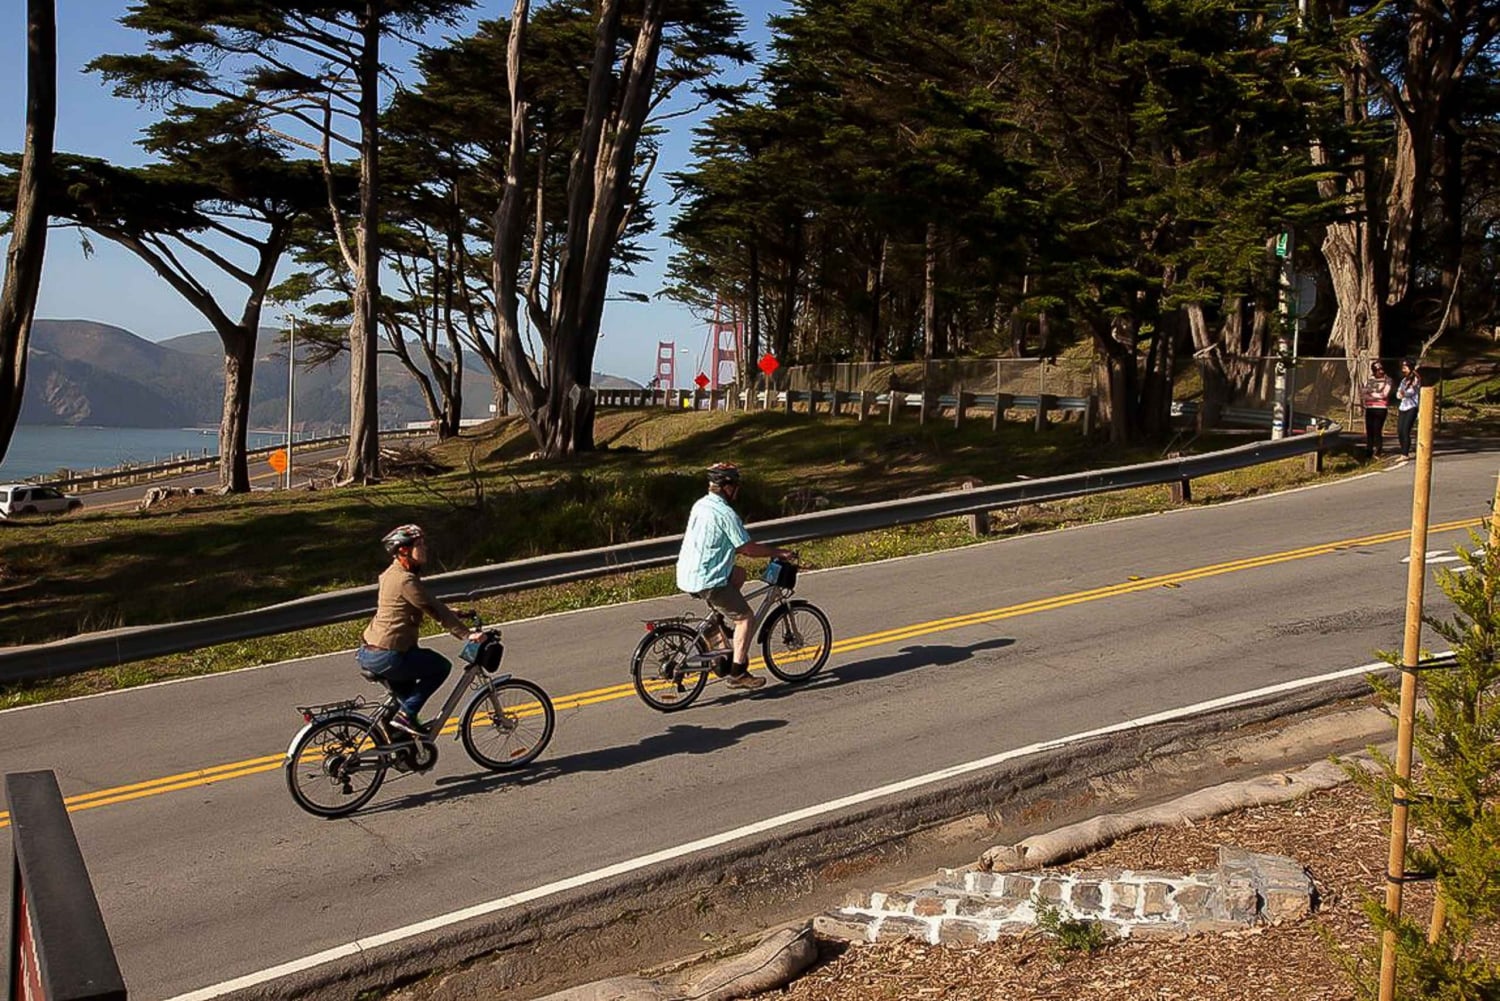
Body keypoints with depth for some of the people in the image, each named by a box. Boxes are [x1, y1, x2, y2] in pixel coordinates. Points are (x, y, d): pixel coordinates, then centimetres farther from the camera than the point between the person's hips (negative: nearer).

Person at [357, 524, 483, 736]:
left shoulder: (393, 573, 13)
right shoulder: (405, 579, -17)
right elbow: (433, 610, -17)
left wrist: (450, 612, 26)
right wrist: (467, 634, -14)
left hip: (368, 651, 10)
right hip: (387, 657, -10)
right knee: (441, 666, 5)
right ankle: (406, 715, 1)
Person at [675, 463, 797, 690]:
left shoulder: (700, 505, 12)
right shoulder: (725, 513, -16)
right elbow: (748, 548, -13)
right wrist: (779, 552, 0)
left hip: (687, 575, 9)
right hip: (707, 580, -9)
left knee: (738, 574, 28)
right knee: (745, 617, 1)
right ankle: (738, 673, 0)